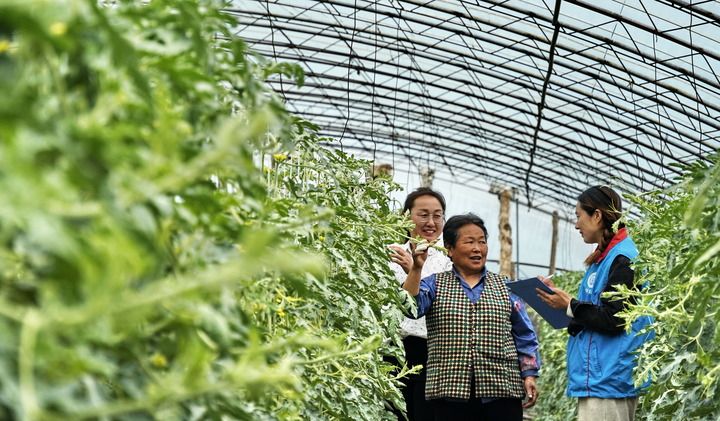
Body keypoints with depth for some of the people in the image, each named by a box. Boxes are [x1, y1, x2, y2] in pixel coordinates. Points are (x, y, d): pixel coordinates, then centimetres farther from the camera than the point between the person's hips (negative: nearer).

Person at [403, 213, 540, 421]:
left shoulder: (505, 287, 13)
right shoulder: (434, 284, 9)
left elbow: (524, 336, 12)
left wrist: (529, 375, 3)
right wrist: (416, 268, -20)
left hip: (502, 389, 1)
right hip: (450, 391, -1)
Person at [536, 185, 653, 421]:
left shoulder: (622, 260, -12)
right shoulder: (604, 258, 18)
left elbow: (612, 320, -18)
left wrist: (570, 305, -8)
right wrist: (561, 299, 8)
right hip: (597, 377, 10)